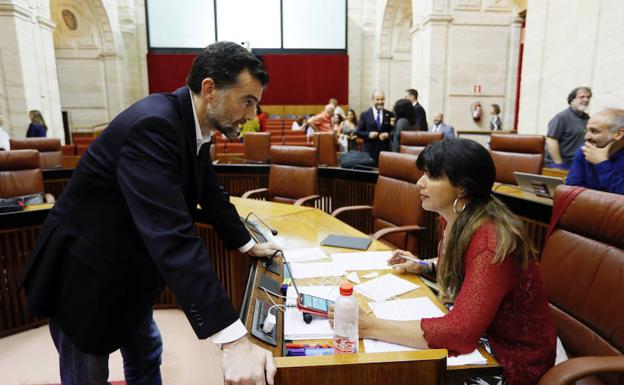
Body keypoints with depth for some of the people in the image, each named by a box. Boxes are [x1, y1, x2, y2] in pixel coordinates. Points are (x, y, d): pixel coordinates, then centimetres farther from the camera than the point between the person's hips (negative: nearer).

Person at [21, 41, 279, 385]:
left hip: (130, 268, 8)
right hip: (85, 272, -8)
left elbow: (211, 193, 9)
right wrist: (232, 339, -44)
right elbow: (171, 235, -43)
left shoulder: (192, 125, -5)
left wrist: (247, 244, 15)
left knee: (145, 355, 23)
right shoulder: (152, 125, -33)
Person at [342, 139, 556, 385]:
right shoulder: (452, 220, -5)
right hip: (478, 337, 7)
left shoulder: (491, 241, -30)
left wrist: (371, 327, -36)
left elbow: (460, 331, -37)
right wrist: (425, 266, 0)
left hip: (513, 360, -7)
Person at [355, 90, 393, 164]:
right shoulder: (364, 114, 5)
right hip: (370, 151, -1)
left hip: (385, 150, 1)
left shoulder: (389, 115, 8)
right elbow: (358, 132, 4)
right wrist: (368, 134, -13)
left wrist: (388, 134, -10)